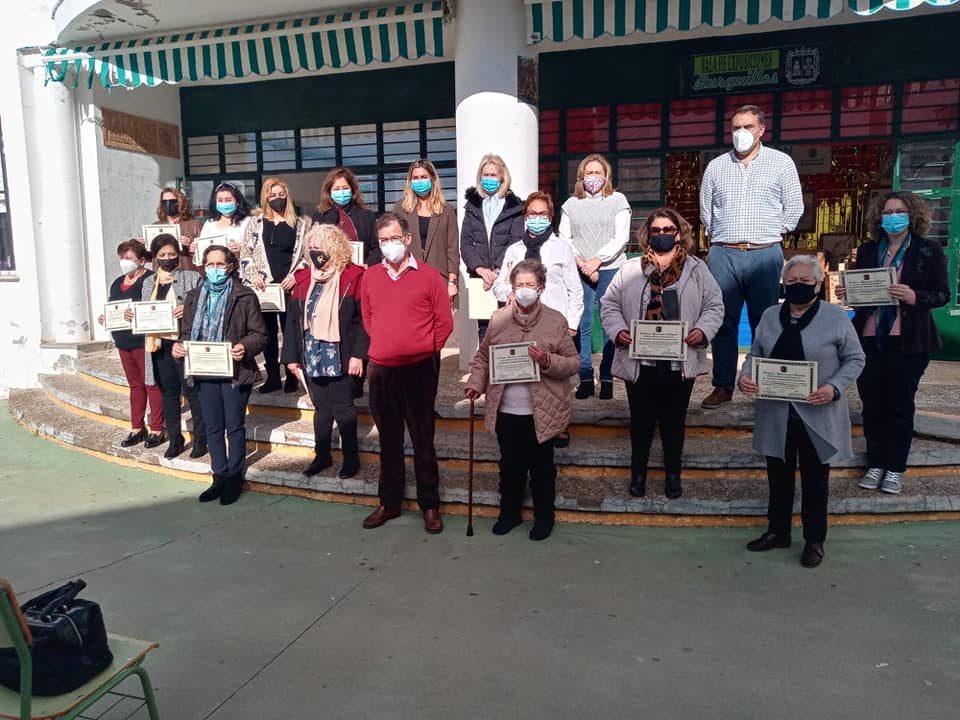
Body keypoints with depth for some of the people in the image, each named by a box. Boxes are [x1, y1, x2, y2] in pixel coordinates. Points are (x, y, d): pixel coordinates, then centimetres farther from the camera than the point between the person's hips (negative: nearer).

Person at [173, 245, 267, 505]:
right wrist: (179, 347, -8)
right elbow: (187, 333, 13)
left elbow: (259, 335, -7)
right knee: (213, 428, 12)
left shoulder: (245, 297, -4)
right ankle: (219, 476, 24)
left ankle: (234, 477, 19)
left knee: (234, 426, 5)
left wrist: (245, 347, -26)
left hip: (235, 371, -4)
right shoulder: (194, 297, 10)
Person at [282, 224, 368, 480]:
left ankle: (351, 458, 17)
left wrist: (358, 354, -16)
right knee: (321, 408, 15)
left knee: (342, 407, 3)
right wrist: (291, 357, 6)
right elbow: (292, 320, 10)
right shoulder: (304, 279, 9)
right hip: (312, 357, 5)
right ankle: (322, 455, 28)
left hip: (341, 358, -5)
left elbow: (364, 319, -11)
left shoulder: (353, 277, -7)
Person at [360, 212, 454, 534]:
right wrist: (381, 348, 10)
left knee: (423, 440, 4)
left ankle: (430, 505, 17)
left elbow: (444, 323, -2)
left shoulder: (429, 276, -4)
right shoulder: (370, 277, 7)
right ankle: (389, 502, 27)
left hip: (419, 371, -4)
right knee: (389, 440, 15)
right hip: (382, 371, 4)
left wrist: (424, 350, 0)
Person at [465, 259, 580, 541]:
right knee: (510, 465, 16)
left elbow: (573, 363, -4)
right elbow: (483, 357, 9)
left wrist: (548, 362, -21)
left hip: (541, 412, -2)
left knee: (542, 467, 12)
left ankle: (544, 517, 31)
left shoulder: (556, 321, -4)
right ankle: (509, 512, 36)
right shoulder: (498, 319, 3)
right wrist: (476, 383, -6)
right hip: (505, 410, 2)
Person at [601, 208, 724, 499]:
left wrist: (703, 330, -14)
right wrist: (618, 330, -14)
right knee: (641, 419, 12)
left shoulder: (697, 269, 3)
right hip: (640, 361, 0)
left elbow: (714, 306, 4)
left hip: (681, 361, 1)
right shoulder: (629, 270, 2)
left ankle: (673, 473, 32)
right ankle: (638, 472, 30)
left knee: (674, 420, 14)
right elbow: (610, 306, 4)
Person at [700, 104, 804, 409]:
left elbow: (794, 208, 9)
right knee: (723, 323, 2)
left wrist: (769, 233, 10)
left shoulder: (781, 162, 6)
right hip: (723, 255, 2)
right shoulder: (716, 166, 11)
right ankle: (723, 387, 10)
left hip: (765, 255, -1)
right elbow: (706, 211, 18)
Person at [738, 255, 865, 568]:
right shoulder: (770, 316, 6)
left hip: (818, 415, -3)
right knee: (778, 474, 15)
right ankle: (778, 531, 31)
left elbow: (855, 359, -2)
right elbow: (754, 354, 10)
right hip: (777, 413, 3)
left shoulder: (836, 317, -5)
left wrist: (834, 387, -19)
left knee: (815, 478, 10)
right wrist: (744, 376, -11)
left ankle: (814, 540, 26)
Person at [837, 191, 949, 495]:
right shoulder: (867, 250, 11)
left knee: (900, 404, 3)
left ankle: (895, 468, 16)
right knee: (871, 403, 7)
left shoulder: (929, 250, 0)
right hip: (869, 338, 3)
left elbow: (942, 294, -3)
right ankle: (876, 464, 20)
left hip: (907, 342, -3)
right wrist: (847, 293, -6)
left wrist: (914, 297, -21)